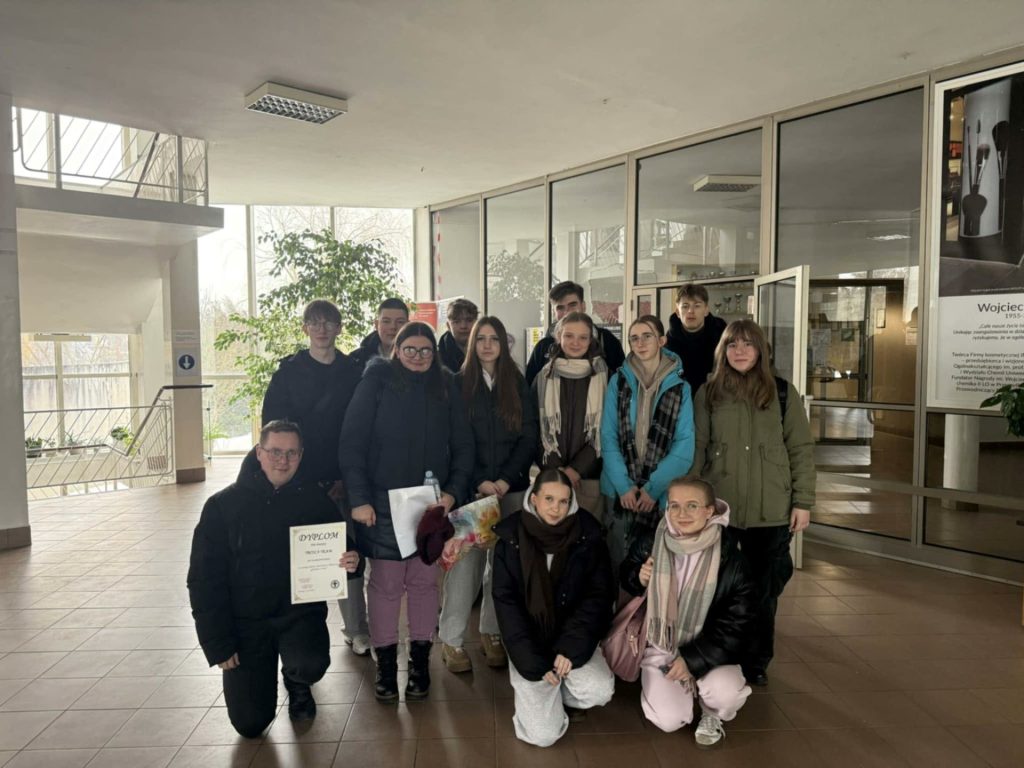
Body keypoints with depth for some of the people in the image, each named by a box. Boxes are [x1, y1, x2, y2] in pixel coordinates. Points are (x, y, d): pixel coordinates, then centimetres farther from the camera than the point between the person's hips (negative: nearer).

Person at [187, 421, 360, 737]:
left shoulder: (315, 501, -5)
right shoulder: (223, 505, -7)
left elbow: (340, 556, 5)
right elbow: (204, 579, -4)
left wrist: (350, 564, -21)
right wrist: (218, 645, -8)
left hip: (299, 613, 0)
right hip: (245, 620, 0)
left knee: (310, 665, -30)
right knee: (251, 724, -1)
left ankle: (297, 683, 10)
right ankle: (261, 671, 33)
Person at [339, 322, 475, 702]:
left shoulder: (445, 386, 6)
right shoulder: (377, 380, -4)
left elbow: (463, 445, 6)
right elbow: (352, 441, -8)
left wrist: (454, 491, -7)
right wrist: (359, 498, -13)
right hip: (383, 503, -2)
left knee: (425, 581, 9)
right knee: (385, 583, 4)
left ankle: (420, 660, 23)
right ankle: (385, 663, 19)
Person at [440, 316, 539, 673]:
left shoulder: (518, 384, 8)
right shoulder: (458, 383, 4)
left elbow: (529, 437, 3)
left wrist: (506, 479, -8)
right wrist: (479, 482, -11)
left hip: (511, 487, 2)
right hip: (469, 488, -2)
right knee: (465, 560, -5)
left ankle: (492, 633, 19)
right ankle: (451, 639, 8)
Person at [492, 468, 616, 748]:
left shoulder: (588, 537, -8)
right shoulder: (511, 540, -9)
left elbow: (599, 595, -5)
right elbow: (506, 604, -8)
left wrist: (571, 647, -17)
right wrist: (535, 663, -15)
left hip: (572, 638, 1)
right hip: (530, 644, -1)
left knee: (599, 692, -26)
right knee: (543, 734, -13)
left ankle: (558, 692, 9)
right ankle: (532, 692, 20)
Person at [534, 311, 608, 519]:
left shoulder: (604, 377, 2)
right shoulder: (544, 377, 5)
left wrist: (576, 469, -8)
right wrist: (556, 469, -6)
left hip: (590, 476, -1)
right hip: (551, 475, 1)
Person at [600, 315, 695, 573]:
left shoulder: (680, 388, 1)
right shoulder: (618, 382, 2)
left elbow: (684, 445, -4)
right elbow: (608, 436, -1)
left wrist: (654, 487, -12)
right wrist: (623, 485, -10)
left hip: (662, 492, 0)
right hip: (620, 489, 1)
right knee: (619, 560, 8)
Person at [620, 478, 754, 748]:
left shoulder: (730, 558, -16)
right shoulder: (649, 546, -11)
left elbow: (737, 621, -11)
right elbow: (626, 577, 9)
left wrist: (693, 658, -17)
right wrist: (639, 579, -16)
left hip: (709, 650, -1)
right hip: (659, 647, 1)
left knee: (726, 693, -29)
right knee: (669, 720, -14)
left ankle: (712, 715, 9)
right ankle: (658, 684, 21)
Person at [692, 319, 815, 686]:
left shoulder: (783, 392, 3)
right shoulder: (708, 393, 4)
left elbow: (801, 448, 2)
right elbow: (697, 450, 3)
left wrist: (803, 502, -3)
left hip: (772, 511, 0)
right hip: (720, 510, 0)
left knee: (765, 588, 10)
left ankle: (757, 663, 29)